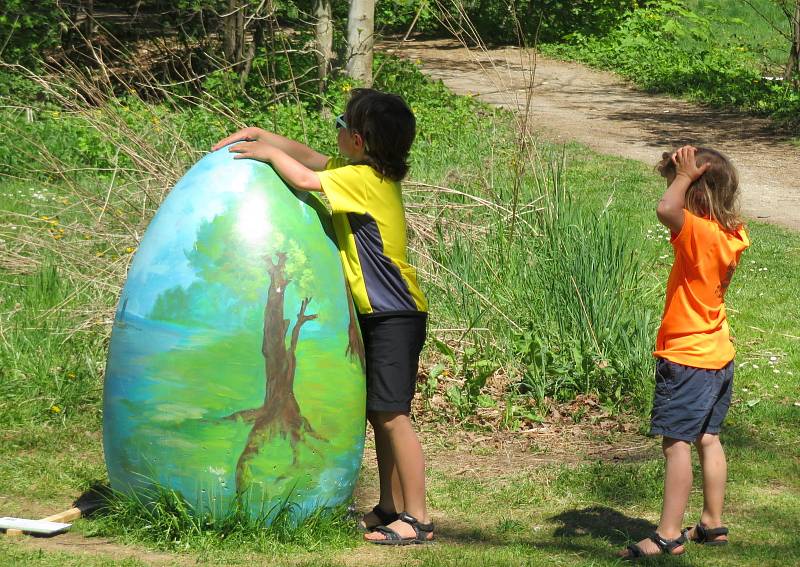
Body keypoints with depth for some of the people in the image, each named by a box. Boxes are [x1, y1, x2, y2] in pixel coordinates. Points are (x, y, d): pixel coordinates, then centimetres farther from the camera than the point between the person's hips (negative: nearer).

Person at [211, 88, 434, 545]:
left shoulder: (363, 179, -18)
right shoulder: (368, 173, 10)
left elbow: (303, 178, -23)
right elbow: (312, 158, 22)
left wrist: (270, 152, -5)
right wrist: (259, 135, 16)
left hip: (396, 315, -10)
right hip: (376, 313, 10)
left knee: (392, 415, -9)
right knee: (380, 414, 13)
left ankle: (418, 519, -6)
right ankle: (391, 508, 20)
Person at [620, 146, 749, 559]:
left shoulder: (698, 231, -23)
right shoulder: (733, 234, 3)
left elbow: (666, 209, -43)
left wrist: (685, 176, -26)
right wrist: (684, 175, 8)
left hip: (686, 358, -9)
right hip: (718, 354, 9)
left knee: (676, 442, -7)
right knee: (707, 438, 17)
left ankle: (668, 535, -7)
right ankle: (712, 524, 25)